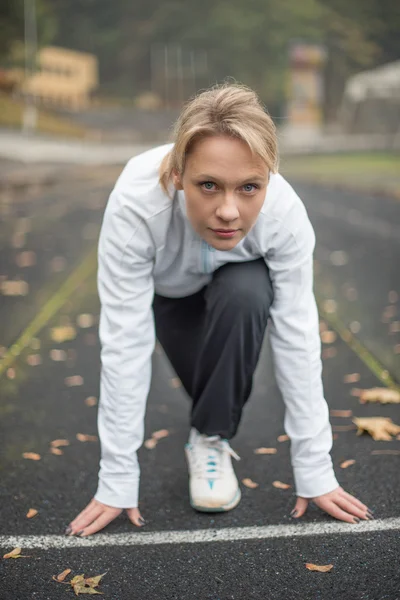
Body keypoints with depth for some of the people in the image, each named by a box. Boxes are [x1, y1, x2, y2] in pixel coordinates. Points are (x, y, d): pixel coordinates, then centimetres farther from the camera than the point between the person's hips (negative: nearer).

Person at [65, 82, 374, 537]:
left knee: (244, 296, -33)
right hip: (164, 290, 0)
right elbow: (125, 341, -37)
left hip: (238, 286, 0)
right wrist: (117, 482, -34)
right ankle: (214, 409, 16)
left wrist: (315, 472, -28)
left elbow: (297, 338, -30)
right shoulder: (136, 202, -41)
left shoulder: (285, 212, -36)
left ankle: (212, 438, -10)